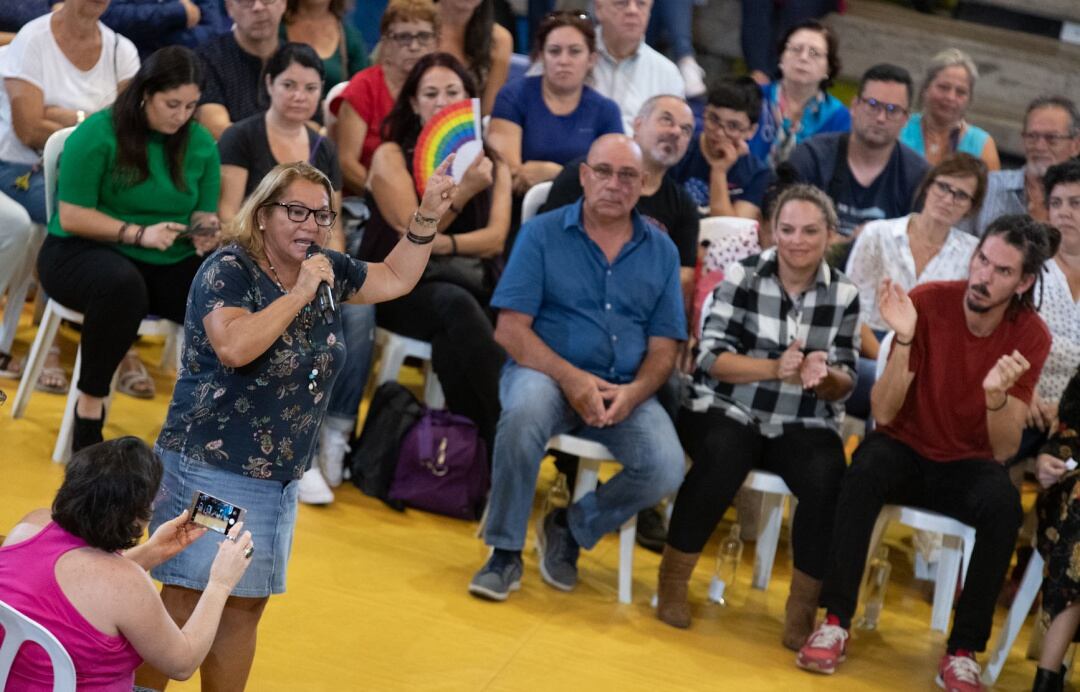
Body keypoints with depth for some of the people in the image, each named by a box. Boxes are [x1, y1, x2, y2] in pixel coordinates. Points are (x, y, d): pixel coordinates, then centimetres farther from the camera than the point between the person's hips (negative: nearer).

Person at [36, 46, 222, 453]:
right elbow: (71, 217, -14)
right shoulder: (97, 135, -12)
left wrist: (205, 232, -14)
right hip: (83, 253, -5)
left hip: (170, 264, 5)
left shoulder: (201, 143, 5)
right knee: (122, 285, -42)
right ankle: (90, 405, -23)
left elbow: (204, 211, 10)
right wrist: (138, 234, -23)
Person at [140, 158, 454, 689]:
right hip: (209, 469, -7)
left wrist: (428, 216, 11)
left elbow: (397, 277, 23)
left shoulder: (328, 271, 8)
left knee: (245, 606, 11)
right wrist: (301, 292, -22)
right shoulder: (229, 270, -13)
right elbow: (234, 348, -29)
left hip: (279, 481, 7)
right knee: (183, 604, -8)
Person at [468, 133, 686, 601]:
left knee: (666, 468, -24)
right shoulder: (543, 234, 1)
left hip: (626, 392, 3)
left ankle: (572, 528, 6)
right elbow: (510, 330, -6)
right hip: (546, 373, -2)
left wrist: (634, 392, -14)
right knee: (525, 411, -37)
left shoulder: (661, 251, 9)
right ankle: (504, 551, -18)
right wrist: (571, 378, -19)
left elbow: (663, 348, 7)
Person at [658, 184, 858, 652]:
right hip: (728, 411, -2)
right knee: (722, 460, -34)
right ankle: (673, 578, -13)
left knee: (829, 479, -29)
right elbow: (711, 357, -8)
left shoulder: (844, 295, 5)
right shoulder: (742, 276, -1)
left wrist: (823, 376, -22)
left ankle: (803, 608, -13)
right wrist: (776, 368, -24)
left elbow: (844, 383, 3)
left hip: (803, 428, 2)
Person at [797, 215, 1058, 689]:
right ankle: (836, 622, -26)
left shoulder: (1030, 335, -12)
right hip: (906, 449, -1)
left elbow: (1004, 452, -14)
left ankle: (963, 651, -21)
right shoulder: (927, 302, -15)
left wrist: (997, 396, -35)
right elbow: (884, 415, -17)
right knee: (869, 467, -34)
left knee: (1004, 503, -31)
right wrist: (904, 341, -32)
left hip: (966, 467, 1)